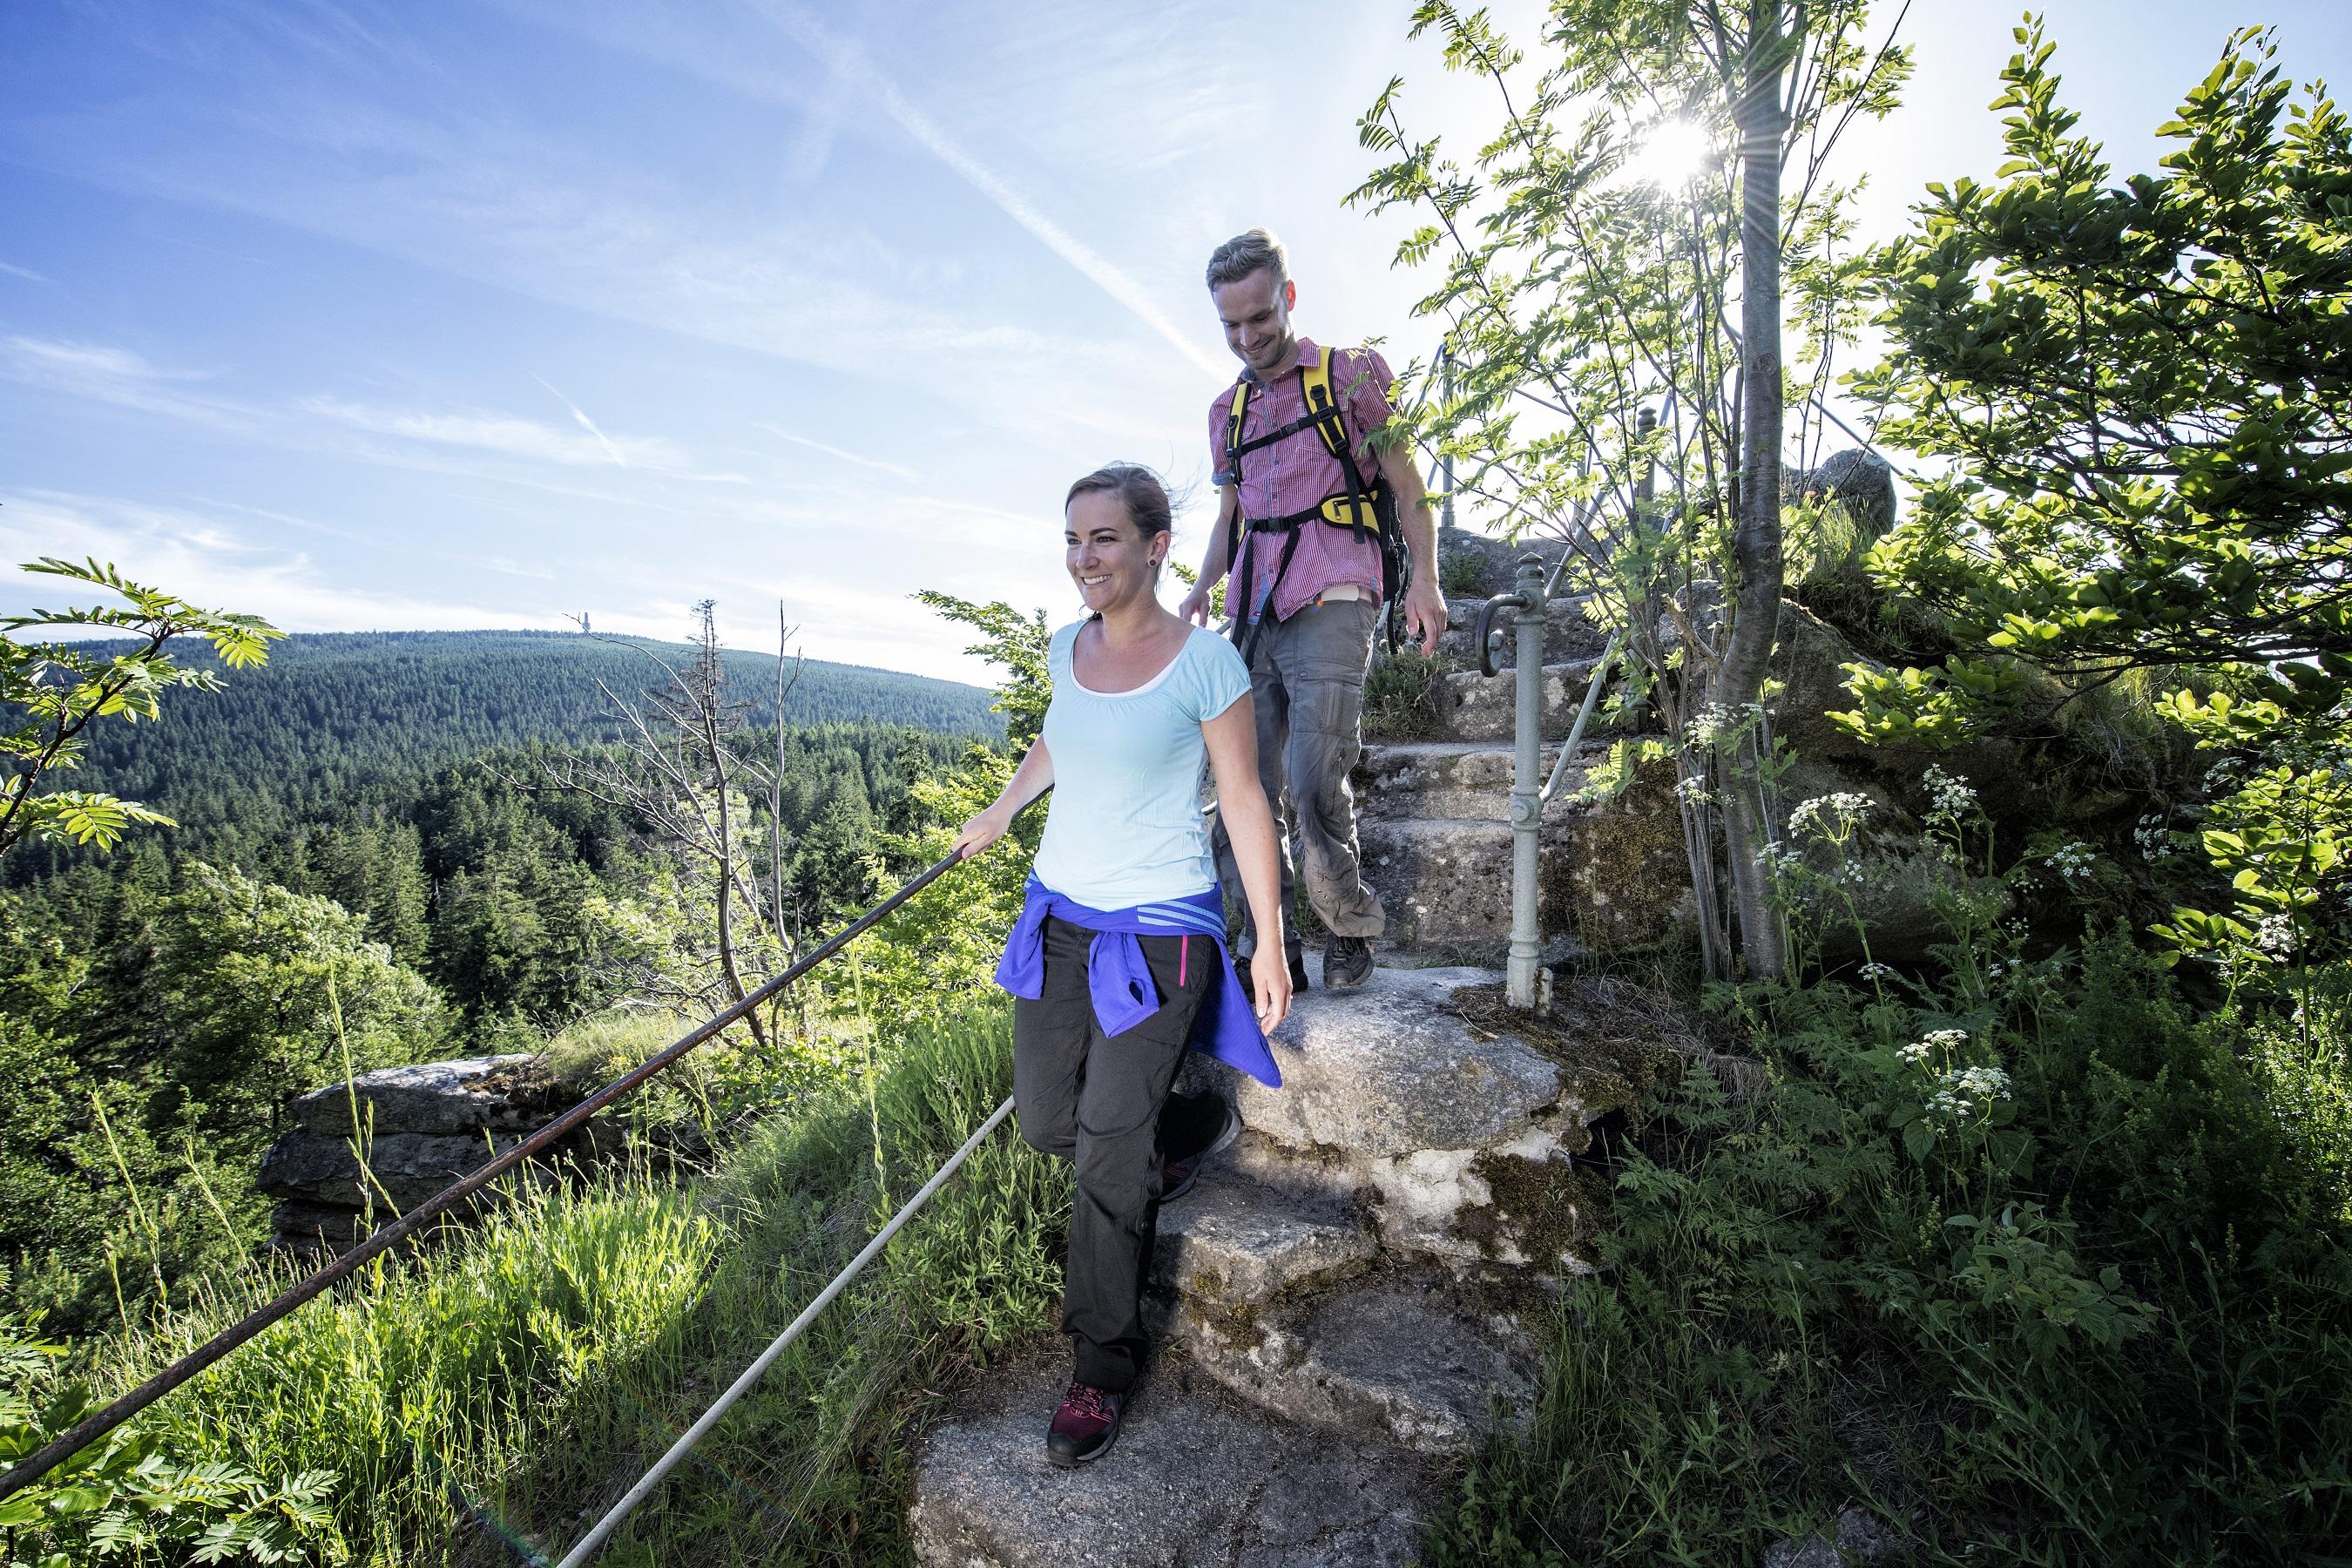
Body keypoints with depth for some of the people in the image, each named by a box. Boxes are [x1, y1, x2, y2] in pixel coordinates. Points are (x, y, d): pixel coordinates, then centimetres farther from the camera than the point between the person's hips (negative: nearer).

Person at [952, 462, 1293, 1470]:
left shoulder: (1204, 661, -13)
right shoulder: (1068, 648, 4)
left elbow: (1245, 804, -8)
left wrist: (1270, 949, -7)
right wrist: (998, 813, 32)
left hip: (1158, 929, -6)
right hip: (1059, 914, 6)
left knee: (1109, 1158, -1)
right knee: (1045, 1122, 14)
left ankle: (1103, 1369, 22)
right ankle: (1193, 1127, 42)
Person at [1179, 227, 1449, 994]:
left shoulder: (1352, 374, 7)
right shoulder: (1227, 410, 22)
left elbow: (1406, 486, 5)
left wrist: (1425, 581, -9)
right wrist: (1203, 585, 7)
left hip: (1329, 604, -5)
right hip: (1252, 615, 5)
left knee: (1312, 786, -14)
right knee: (1240, 788, -3)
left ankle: (1352, 925, 9)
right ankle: (1267, 947, 7)